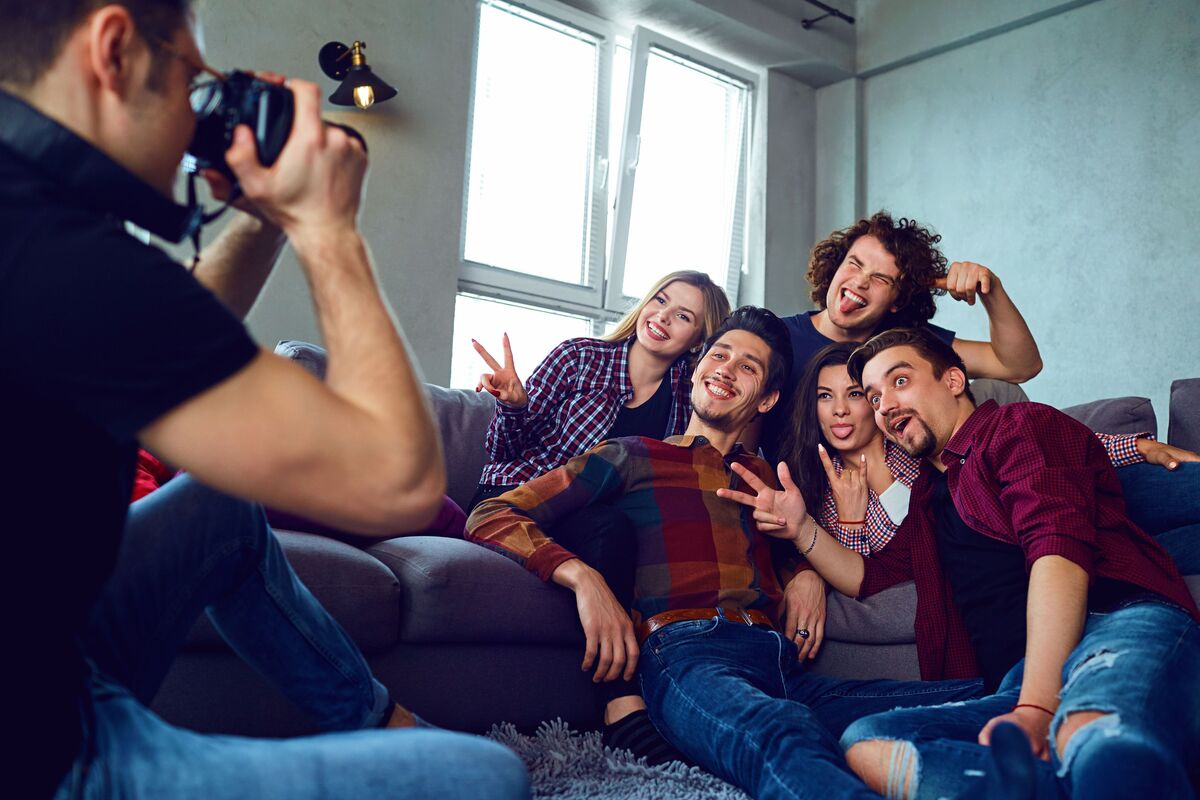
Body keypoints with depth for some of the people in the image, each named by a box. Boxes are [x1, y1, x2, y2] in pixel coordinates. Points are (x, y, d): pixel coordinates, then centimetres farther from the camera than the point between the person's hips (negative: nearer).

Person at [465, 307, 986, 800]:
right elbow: (490, 517, 9)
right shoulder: (635, 457, 17)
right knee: (784, 735, -43)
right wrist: (580, 575, -8)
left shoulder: (767, 477, 30)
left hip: (786, 668, 6)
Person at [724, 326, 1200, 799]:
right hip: (1020, 684, 9)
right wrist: (801, 528, 20)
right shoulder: (928, 497, 33)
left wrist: (1037, 706, -20)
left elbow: (1060, 549, -9)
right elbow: (865, 576, 41)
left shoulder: (1023, 424, 8)